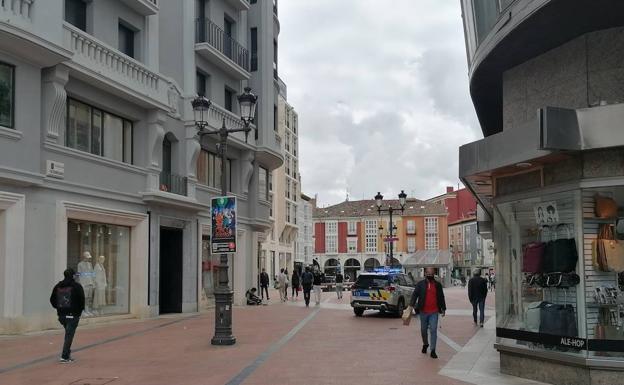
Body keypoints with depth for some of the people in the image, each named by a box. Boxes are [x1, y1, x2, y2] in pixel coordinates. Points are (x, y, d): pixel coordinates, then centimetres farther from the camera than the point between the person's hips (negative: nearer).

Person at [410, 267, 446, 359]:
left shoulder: (438, 285, 7)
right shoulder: (420, 284, 2)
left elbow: (441, 297, 13)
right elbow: (415, 295, -2)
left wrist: (443, 309, 14)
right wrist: (411, 305, -15)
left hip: (434, 312, -1)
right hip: (423, 311, 1)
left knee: (433, 330, -7)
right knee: (424, 330, 14)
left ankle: (433, 350, -5)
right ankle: (425, 344, 38)